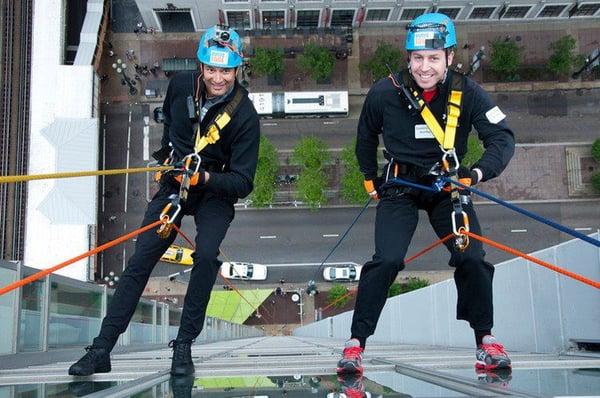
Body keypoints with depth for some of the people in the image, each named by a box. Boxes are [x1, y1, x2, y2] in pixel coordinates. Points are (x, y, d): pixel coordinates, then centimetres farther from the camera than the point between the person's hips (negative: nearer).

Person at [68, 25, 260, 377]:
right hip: (174, 183, 3)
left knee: (206, 255, -27)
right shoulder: (181, 86, -9)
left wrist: (205, 177, -37)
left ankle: (183, 346, -9)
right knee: (140, 262, -4)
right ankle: (101, 350, 3)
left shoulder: (245, 116, -20)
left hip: (215, 192, -3)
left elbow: (243, 183, -23)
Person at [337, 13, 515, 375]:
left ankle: (485, 338, 9)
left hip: (448, 184, 1)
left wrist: (478, 172, -32)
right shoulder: (385, 92, -14)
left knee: (472, 257, -11)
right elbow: (366, 137, 6)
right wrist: (370, 179, 8)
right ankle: (356, 340, -3)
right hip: (400, 186, -1)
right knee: (386, 261, -16)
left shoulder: (467, 93, -14)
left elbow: (503, 138, -14)